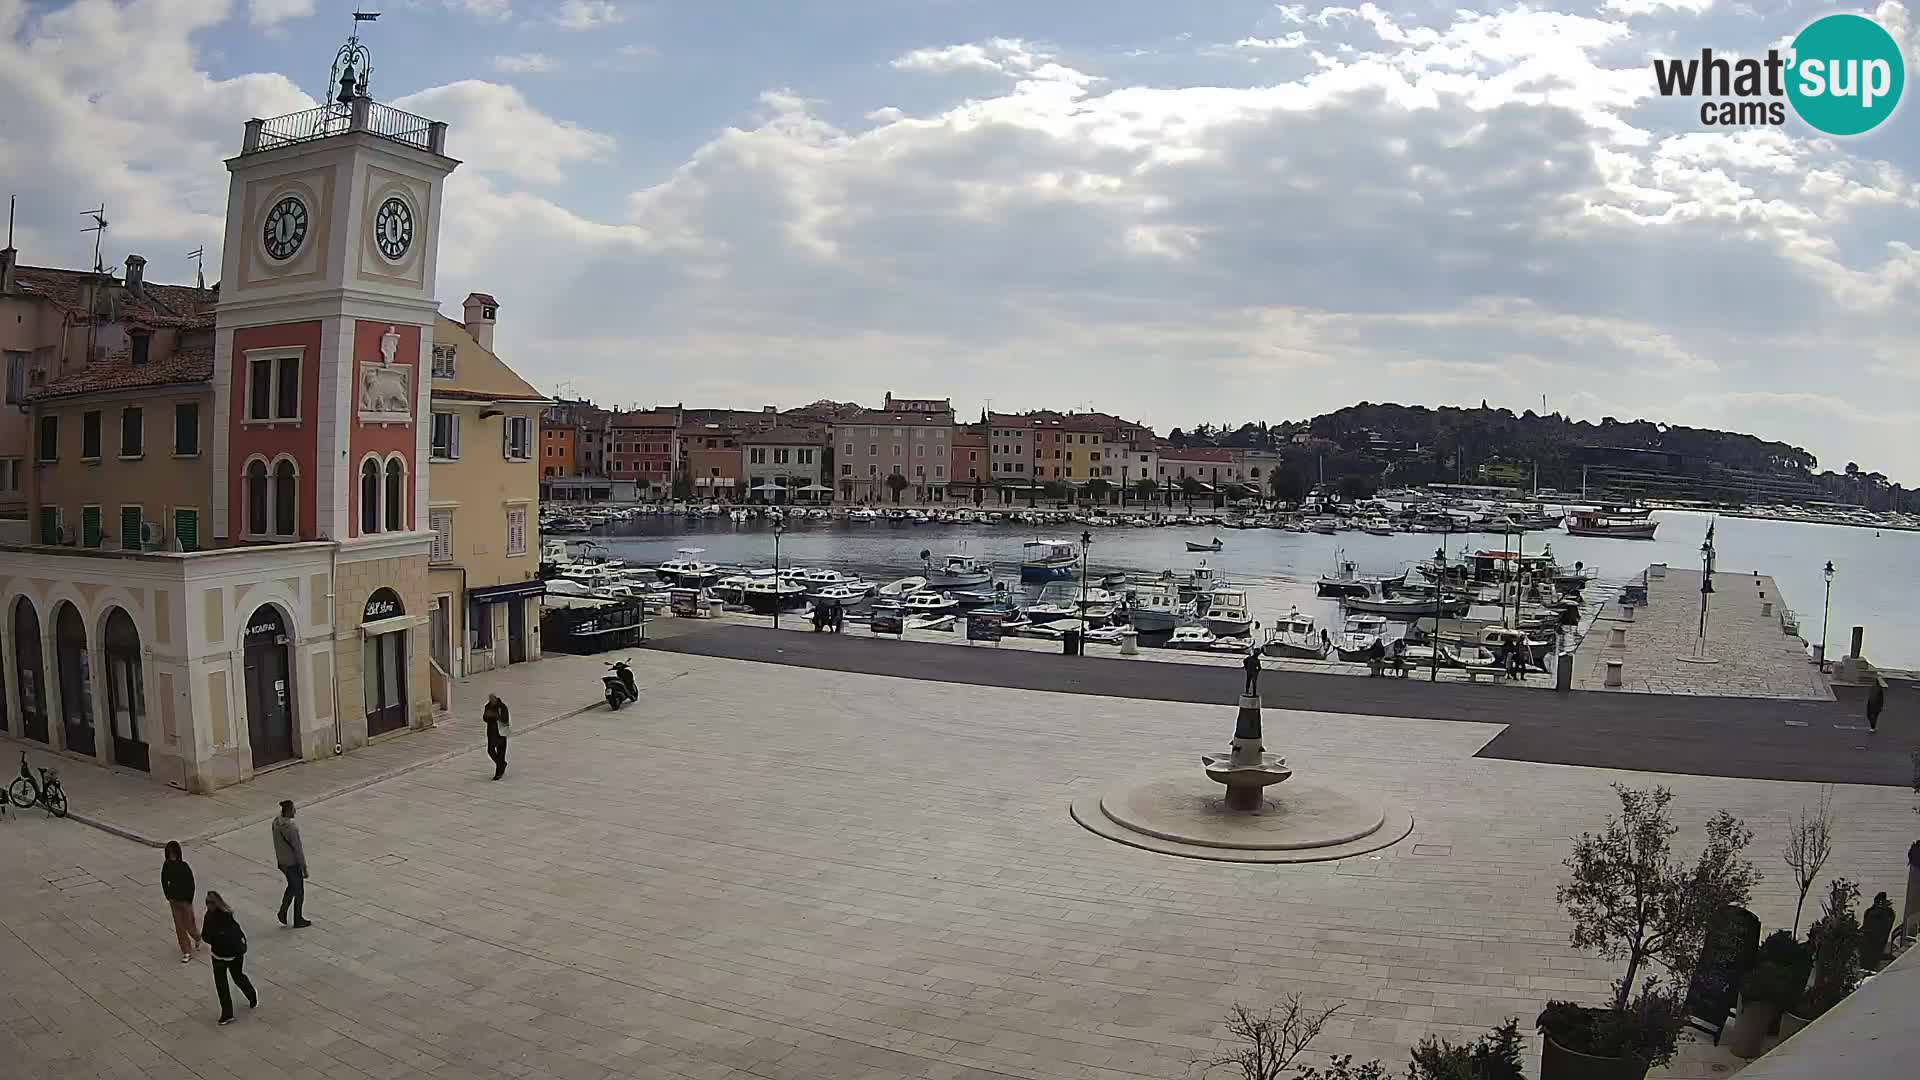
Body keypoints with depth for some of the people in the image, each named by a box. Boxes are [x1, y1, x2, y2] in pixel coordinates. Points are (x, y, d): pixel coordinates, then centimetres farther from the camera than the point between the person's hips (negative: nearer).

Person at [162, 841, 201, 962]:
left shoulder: (184, 866, -19)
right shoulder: (166, 865, -8)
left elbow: (191, 884, -14)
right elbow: (164, 881, 6)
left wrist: (188, 901, -12)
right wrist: (168, 897, 3)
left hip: (185, 900, -4)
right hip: (174, 900, 4)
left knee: (189, 925, 6)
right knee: (179, 926, 8)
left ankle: (197, 938, 39)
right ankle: (187, 952, 19)